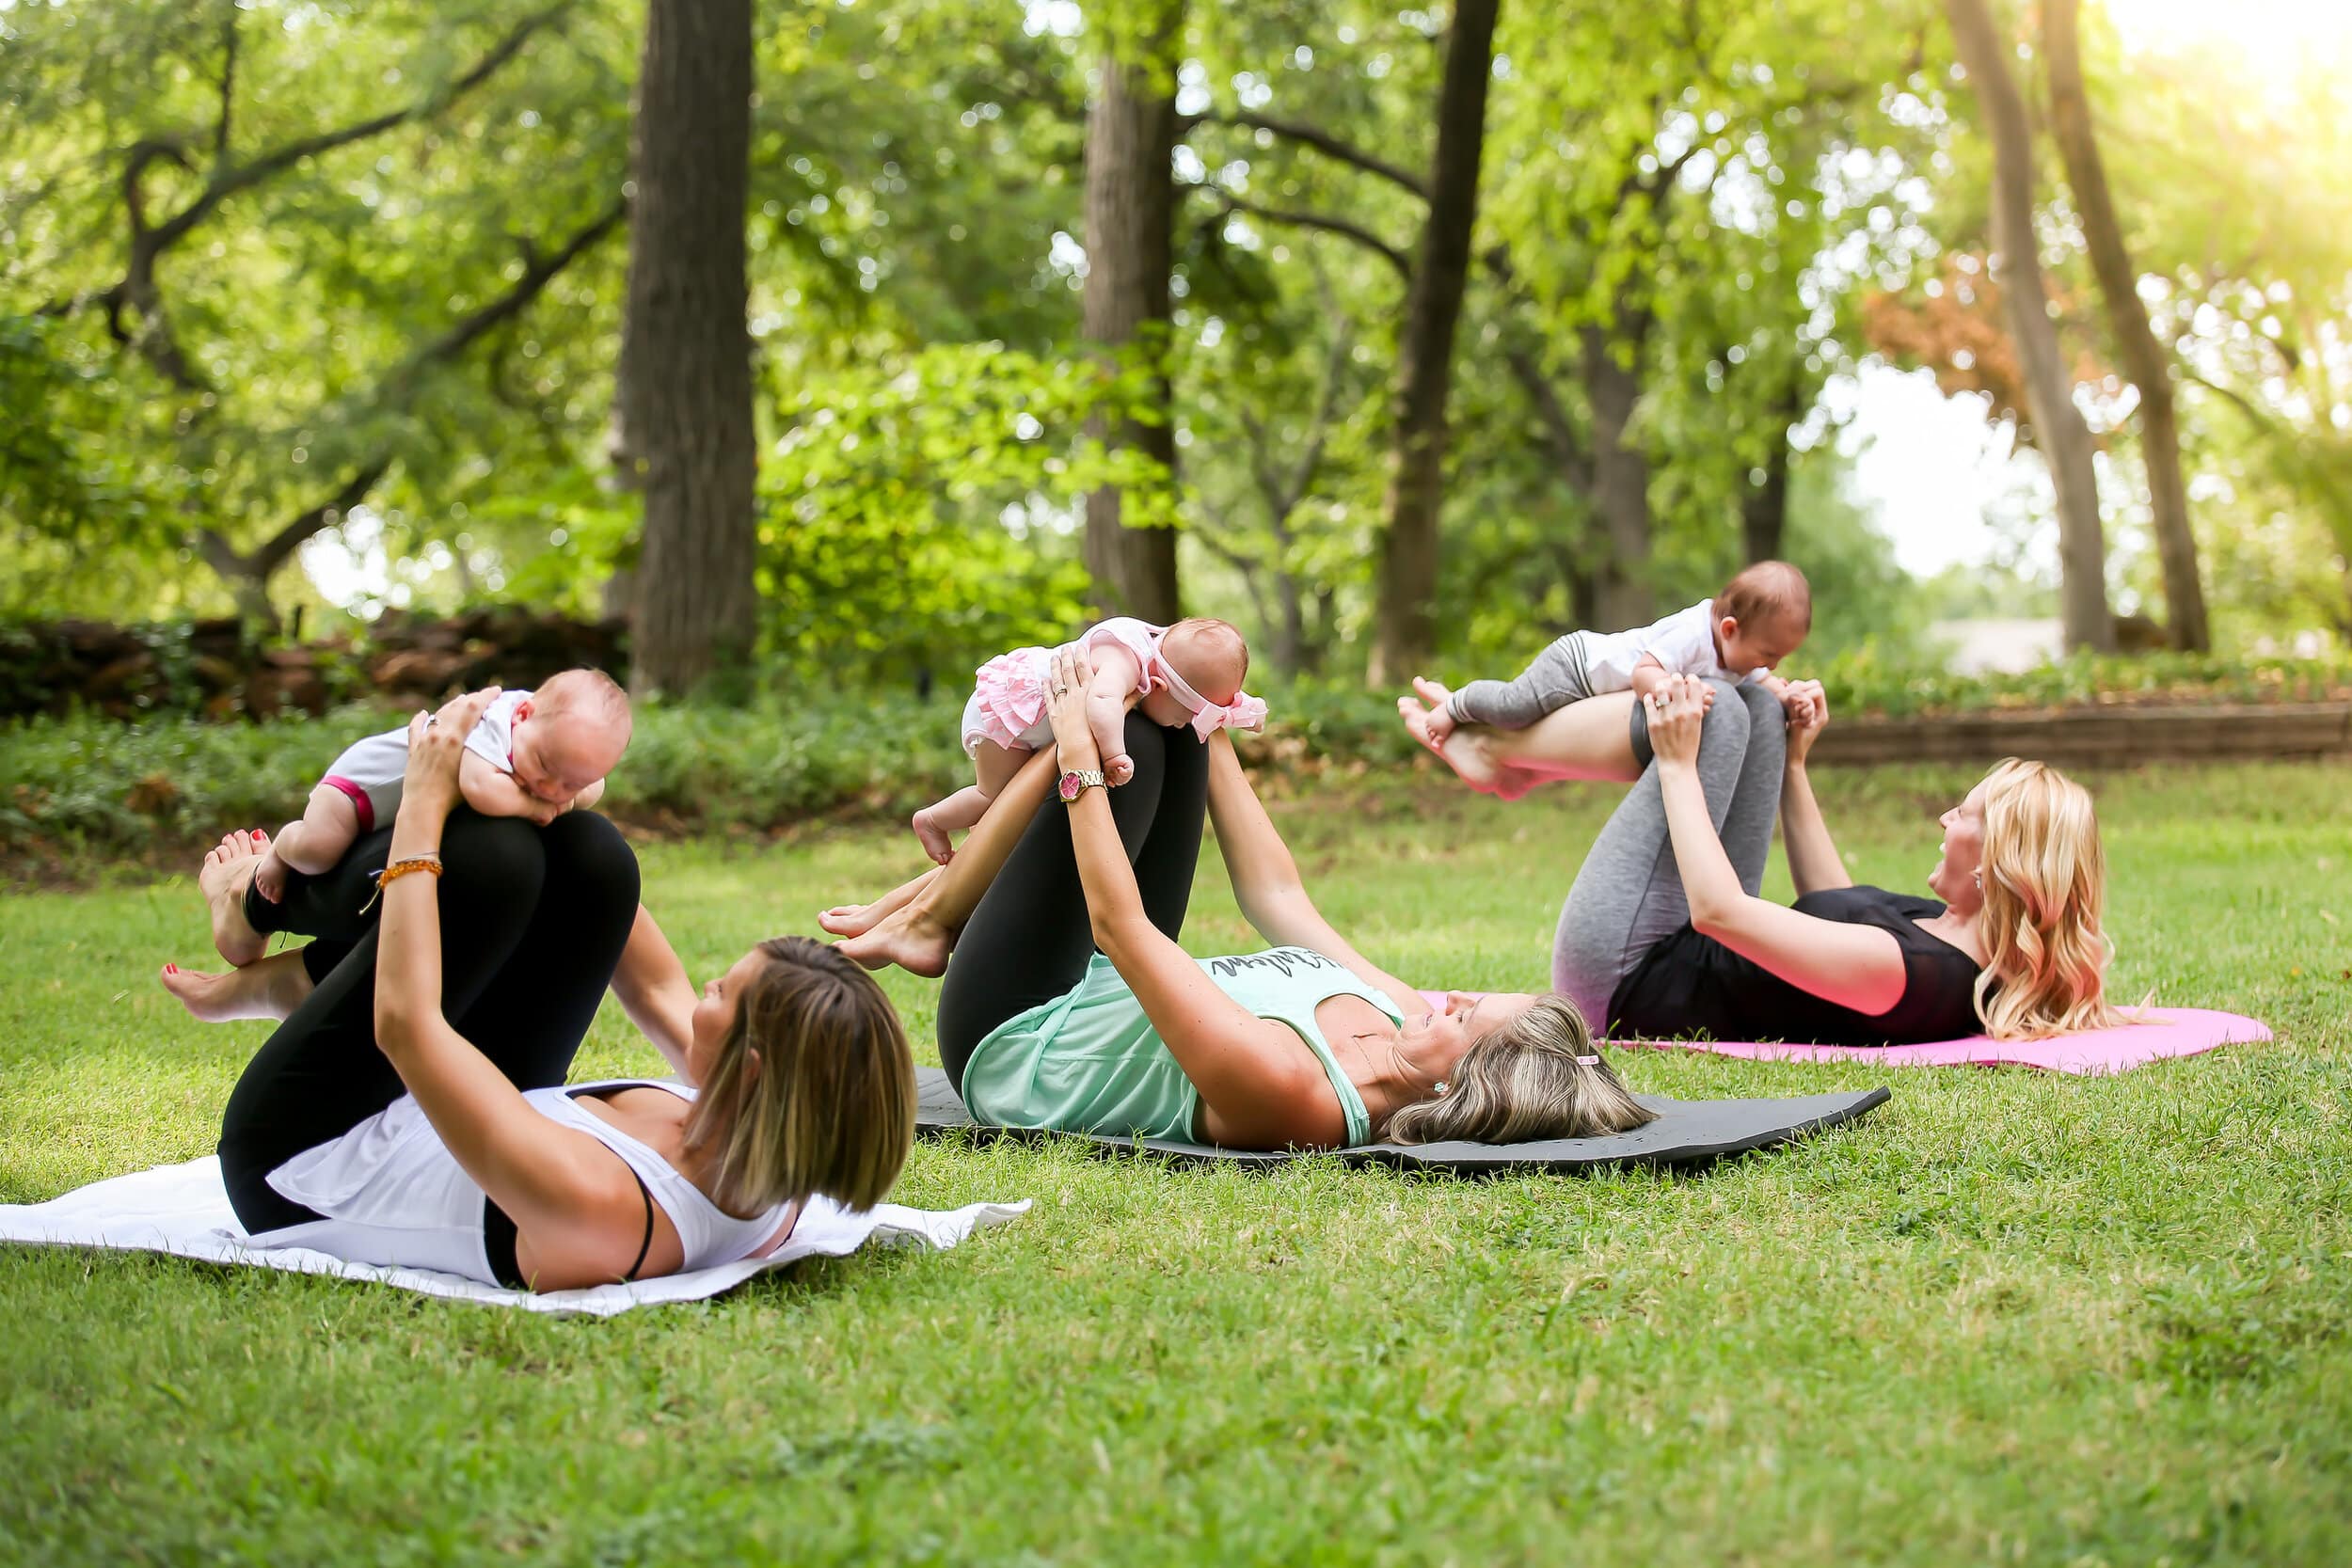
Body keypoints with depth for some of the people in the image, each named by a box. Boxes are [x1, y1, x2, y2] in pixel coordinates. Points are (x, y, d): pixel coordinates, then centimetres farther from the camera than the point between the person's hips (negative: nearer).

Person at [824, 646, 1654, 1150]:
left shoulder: (1281, 1086, -42)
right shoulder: (1397, 1018, -19)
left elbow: (1119, 922, -35)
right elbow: (1276, 895, -4)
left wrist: (1080, 758, -27)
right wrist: (1210, 735, 2)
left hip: (1009, 1037, -7)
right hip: (1100, 1000, 8)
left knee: (1129, 739, -18)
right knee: (1169, 728, 4)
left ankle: (929, 920, 7)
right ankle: (931, 895, 17)